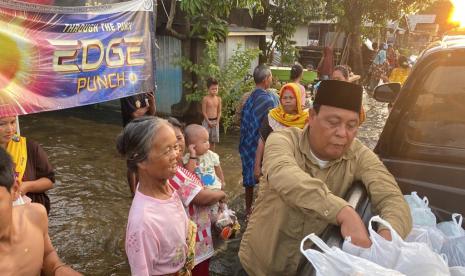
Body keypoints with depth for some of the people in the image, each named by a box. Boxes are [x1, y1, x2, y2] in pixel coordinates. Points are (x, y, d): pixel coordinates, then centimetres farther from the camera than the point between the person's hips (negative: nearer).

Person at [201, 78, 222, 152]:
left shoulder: (218, 99, 1)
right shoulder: (205, 99, -10)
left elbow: (219, 111, 5)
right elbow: (204, 112, -9)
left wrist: (217, 121, -6)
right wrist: (209, 122, -13)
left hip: (215, 121, 4)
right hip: (207, 121, -4)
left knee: (213, 140, 12)